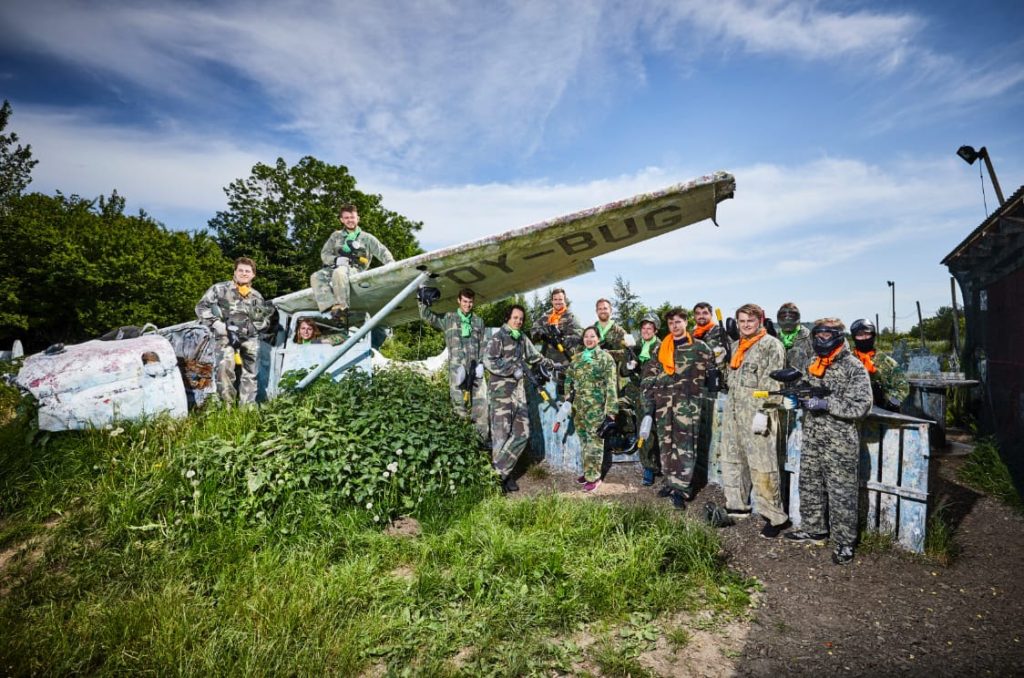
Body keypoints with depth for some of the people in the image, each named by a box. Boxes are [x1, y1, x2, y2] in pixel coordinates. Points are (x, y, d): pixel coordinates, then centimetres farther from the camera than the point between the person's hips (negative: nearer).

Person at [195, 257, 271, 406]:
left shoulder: (257, 296, 14)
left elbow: (266, 321, 20)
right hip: (226, 336, -4)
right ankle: (228, 404, -14)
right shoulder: (220, 288, 3)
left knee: (250, 374, 6)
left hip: (249, 338, 4)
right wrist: (216, 324, -13)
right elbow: (201, 307, 0)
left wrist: (251, 327, 2)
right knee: (224, 366, -25)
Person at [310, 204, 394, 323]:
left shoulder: (366, 238, 16)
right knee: (316, 277, -26)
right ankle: (332, 306, -39)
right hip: (336, 267, 4)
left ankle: (342, 307, -37)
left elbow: (382, 251, 8)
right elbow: (324, 254, 15)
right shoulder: (336, 236, 23)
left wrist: (391, 264, -13)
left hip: (355, 269, -4)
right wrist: (336, 259, -8)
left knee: (339, 272, -39)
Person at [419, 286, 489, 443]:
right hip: (457, 366, -3)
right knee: (459, 402, -9)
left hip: (475, 367, 3)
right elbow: (426, 315, 4)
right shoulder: (448, 318, 9)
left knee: (480, 402, 2)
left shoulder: (479, 321, 15)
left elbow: (482, 345, 13)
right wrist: (422, 300, -12)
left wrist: (481, 363, 3)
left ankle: (483, 437, 11)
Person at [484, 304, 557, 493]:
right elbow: (489, 362, -17)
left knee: (522, 433, 4)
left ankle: (504, 471, 15)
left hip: (518, 390, 7)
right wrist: (515, 369, -15)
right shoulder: (498, 338, -6)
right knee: (502, 435, -8)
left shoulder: (522, 339, 17)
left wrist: (552, 365, 38)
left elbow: (534, 356, 32)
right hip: (500, 390, -7)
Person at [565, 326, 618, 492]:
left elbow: (611, 386, -10)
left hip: (596, 407, -5)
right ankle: (587, 472, 27)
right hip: (579, 407, 6)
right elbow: (569, 380, 18)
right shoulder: (576, 358, 11)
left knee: (595, 440, -2)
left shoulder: (605, 357, -6)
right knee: (584, 440, 14)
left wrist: (611, 411, -15)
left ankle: (594, 477, 7)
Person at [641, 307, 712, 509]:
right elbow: (652, 375, 15)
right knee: (665, 442, 9)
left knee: (684, 443, -9)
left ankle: (681, 488, -7)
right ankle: (670, 481, 20)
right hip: (664, 399, 5)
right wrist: (648, 399, 8)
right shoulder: (661, 347, 15)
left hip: (687, 400, -4)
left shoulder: (698, 346, 4)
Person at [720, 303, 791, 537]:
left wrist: (763, 412, -20)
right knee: (732, 460, 15)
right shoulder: (736, 346, 17)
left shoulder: (771, 345, -8)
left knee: (762, 466, -5)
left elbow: (773, 383, -16)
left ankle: (776, 516, 6)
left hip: (756, 412, -8)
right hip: (733, 412, 8)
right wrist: (722, 357, 11)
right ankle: (737, 505, 29)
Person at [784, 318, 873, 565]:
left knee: (841, 494, 2)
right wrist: (801, 397, 3)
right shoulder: (813, 365, 11)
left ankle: (844, 543, 14)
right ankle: (813, 529, 32)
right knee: (809, 486, 16)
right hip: (812, 439, 7)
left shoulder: (853, 367, -11)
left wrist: (826, 403, -24)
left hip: (840, 444, -7)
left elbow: (861, 406, -17)